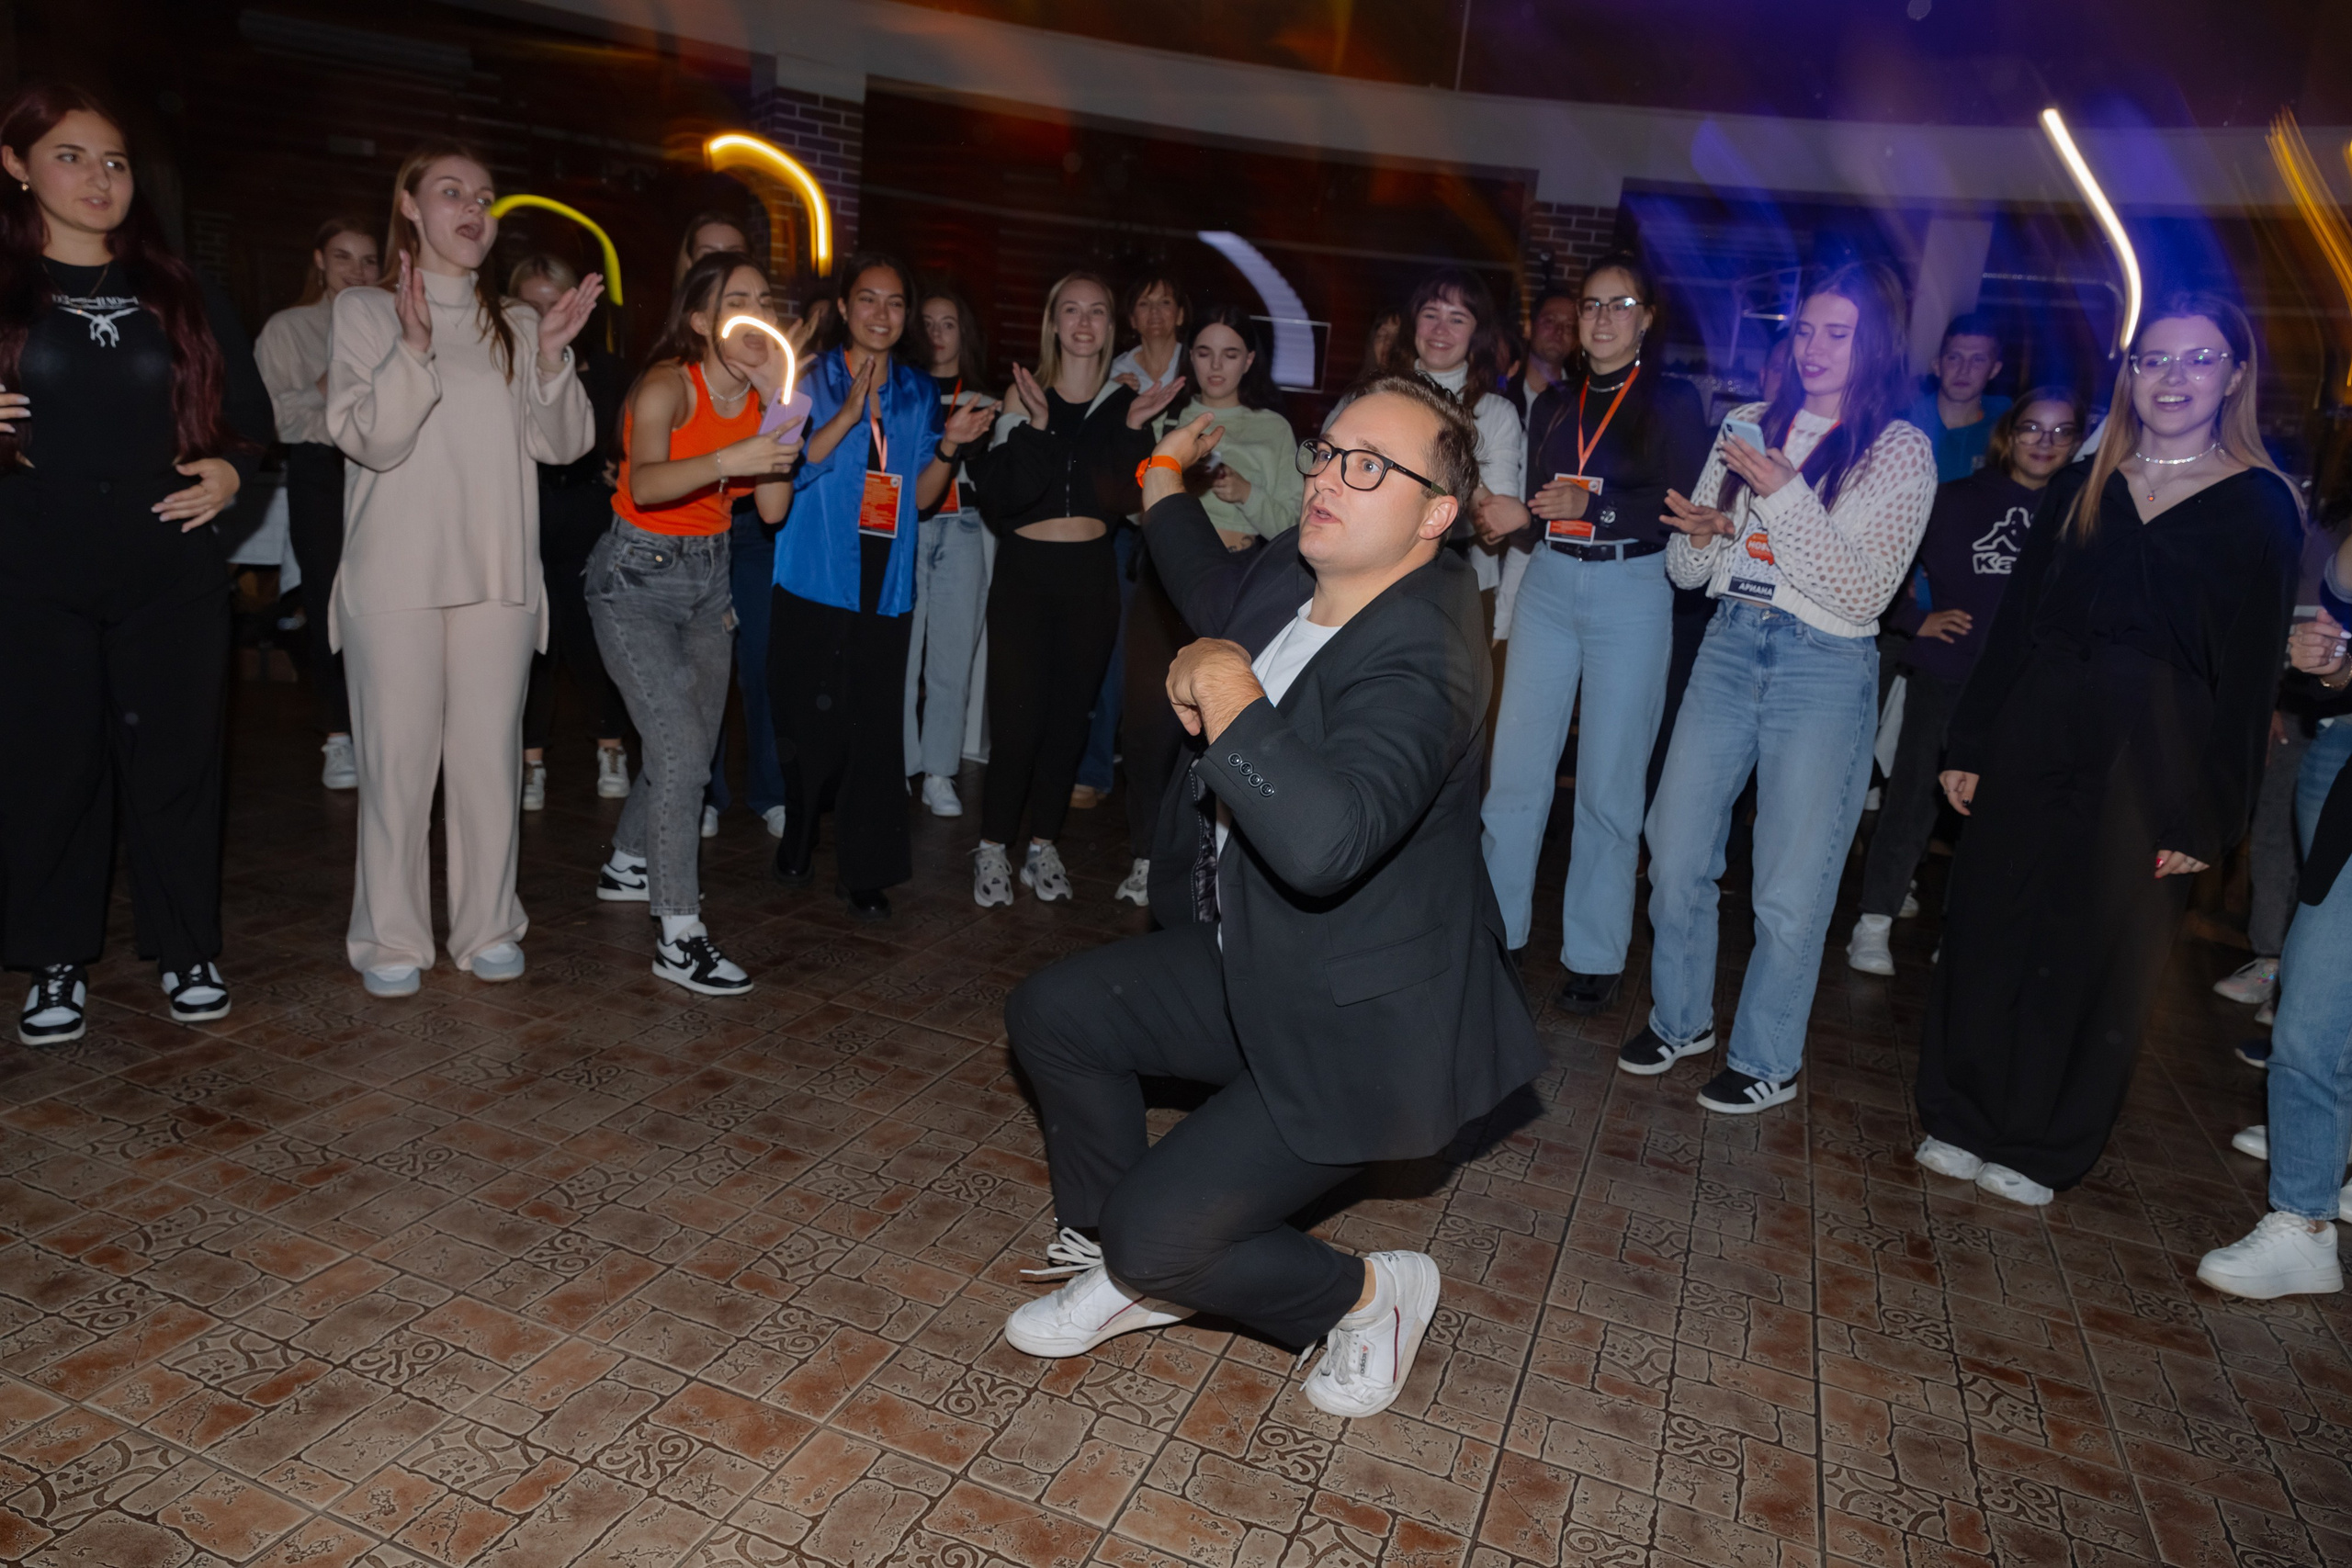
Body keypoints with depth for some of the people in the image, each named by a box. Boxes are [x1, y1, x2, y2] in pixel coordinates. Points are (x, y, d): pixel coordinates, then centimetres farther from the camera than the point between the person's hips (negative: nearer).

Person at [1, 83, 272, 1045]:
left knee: (174, 758, 4)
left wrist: (230, 471, -4)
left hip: (172, 568, 1)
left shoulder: (181, 295, 11)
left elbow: (250, 411, 15)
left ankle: (185, 950, 17)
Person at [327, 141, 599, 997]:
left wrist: (553, 355, -10)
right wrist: (414, 347, -18)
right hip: (397, 574, -2)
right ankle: (391, 937, 11)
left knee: (490, 754, 5)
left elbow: (564, 444, 4)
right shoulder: (363, 312, 5)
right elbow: (370, 439, -6)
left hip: (499, 573, 3)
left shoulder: (517, 325, 13)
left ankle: (487, 926, 15)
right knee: (397, 756, -1)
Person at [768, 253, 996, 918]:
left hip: (884, 586, 2)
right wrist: (848, 414, -20)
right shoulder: (812, 381, 2)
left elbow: (919, 496, 10)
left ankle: (867, 871, 7)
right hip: (815, 581, -2)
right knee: (810, 719, 1)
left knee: (875, 726, -2)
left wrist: (949, 445, -6)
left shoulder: (917, 392, 11)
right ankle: (799, 840, 26)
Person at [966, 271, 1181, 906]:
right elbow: (1000, 495, -11)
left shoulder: (1125, 402, 6)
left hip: (1091, 573, 3)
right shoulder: (1023, 396, -1)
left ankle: (1042, 844, 22)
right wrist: (1036, 427, -22)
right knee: (1017, 718, -5)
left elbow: (1125, 499, -3)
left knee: (1070, 716, 8)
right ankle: (993, 847, 11)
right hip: (1026, 570, -2)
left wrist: (1134, 430, -14)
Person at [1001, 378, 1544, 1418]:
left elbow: (1323, 842, -48)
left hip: (1357, 1028, -9)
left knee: (1158, 1236, -10)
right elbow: (1219, 599, 25)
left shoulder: (1420, 660, -30)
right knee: (1049, 1012, 11)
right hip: (1251, 966, 9)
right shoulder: (1293, 572, -3)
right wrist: (1164, 477, 26)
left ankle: (1366, 1296, 20)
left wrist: (1226, 695, -36)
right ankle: (1117, 1268, 30)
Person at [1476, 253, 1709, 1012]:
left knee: (1609, 782, 0)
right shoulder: (1553, 402, 15)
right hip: (1548, 585, 4)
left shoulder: (1673, 401, 2)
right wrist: (1515, 514, -8)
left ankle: (1596, 955, 12)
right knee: (1515, 768, 0)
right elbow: (1536, 500, 13)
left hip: (1632, 590, -3)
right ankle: (1494, 931, 13)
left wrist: (1594, 507, -19)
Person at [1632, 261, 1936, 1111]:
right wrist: (1700, 534, -12)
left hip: (1824, 667, -4)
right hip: (1729, 648, 4)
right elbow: (1687, 570, 11)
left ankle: (1767, 1060, 19)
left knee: (1790, 888, 0)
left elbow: (1864, 593, -13)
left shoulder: (1901, 452, -3)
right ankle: (1681, 1019, 28)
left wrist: (1786, 496, -19)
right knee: (1676, 856, 8)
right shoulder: (1749, 425, 9)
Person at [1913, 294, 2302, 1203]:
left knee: (2098, 955, 6)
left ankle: (2042, 1149, 22)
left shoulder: (2261, 506, -1)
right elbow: (2016, 623, 9)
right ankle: (1964, 1120, 23)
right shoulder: (2081, 487, 9)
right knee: (1988, 931, 7)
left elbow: (2250, 676, -3)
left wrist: (2207, 815, -8)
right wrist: (1969, 745, 4)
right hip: (2035, 741, 3)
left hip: (2153, 762, -3)